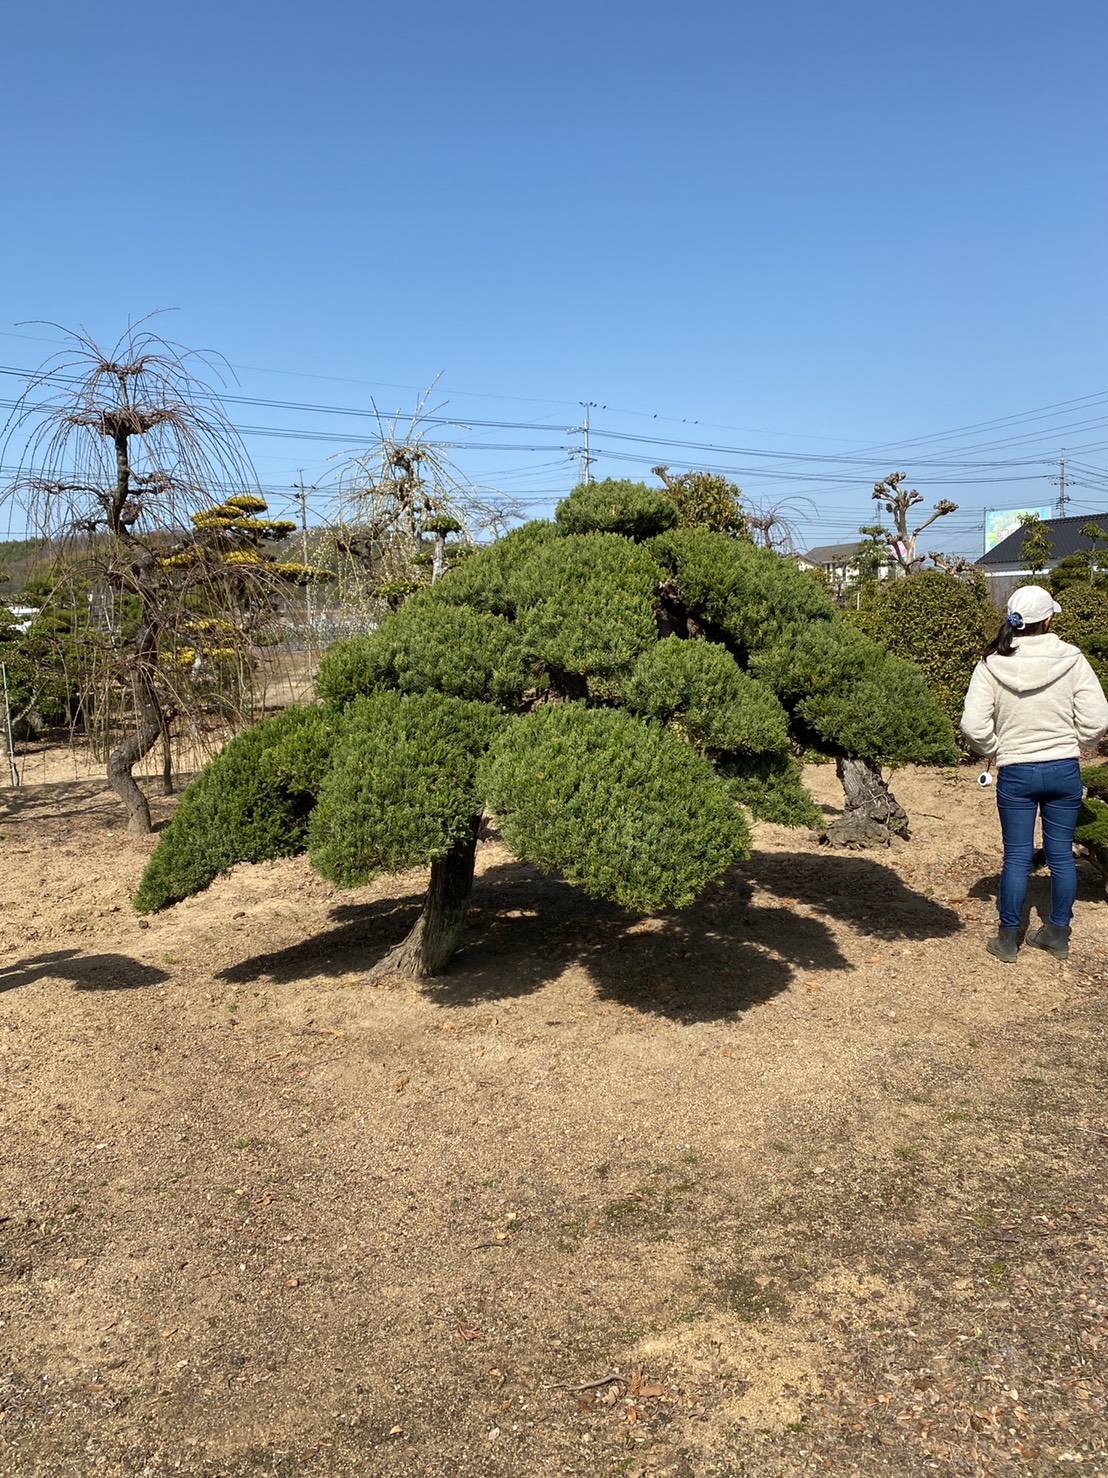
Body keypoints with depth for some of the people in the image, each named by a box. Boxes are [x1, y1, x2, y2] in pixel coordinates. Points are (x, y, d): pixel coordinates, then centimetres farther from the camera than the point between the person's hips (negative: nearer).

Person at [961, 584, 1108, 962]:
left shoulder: (992, 665, -10)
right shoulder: (1071, 660, -9)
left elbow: (974, 726, -13)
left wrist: (994, 751, 6)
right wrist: (1068, 744, 11)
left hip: (1015, 773, -1)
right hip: (1064, 771, 1)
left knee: (1017, 856, 8)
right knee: (1061, 853, 13)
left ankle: (1008, 939, 16)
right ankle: (1058, 934, 25)